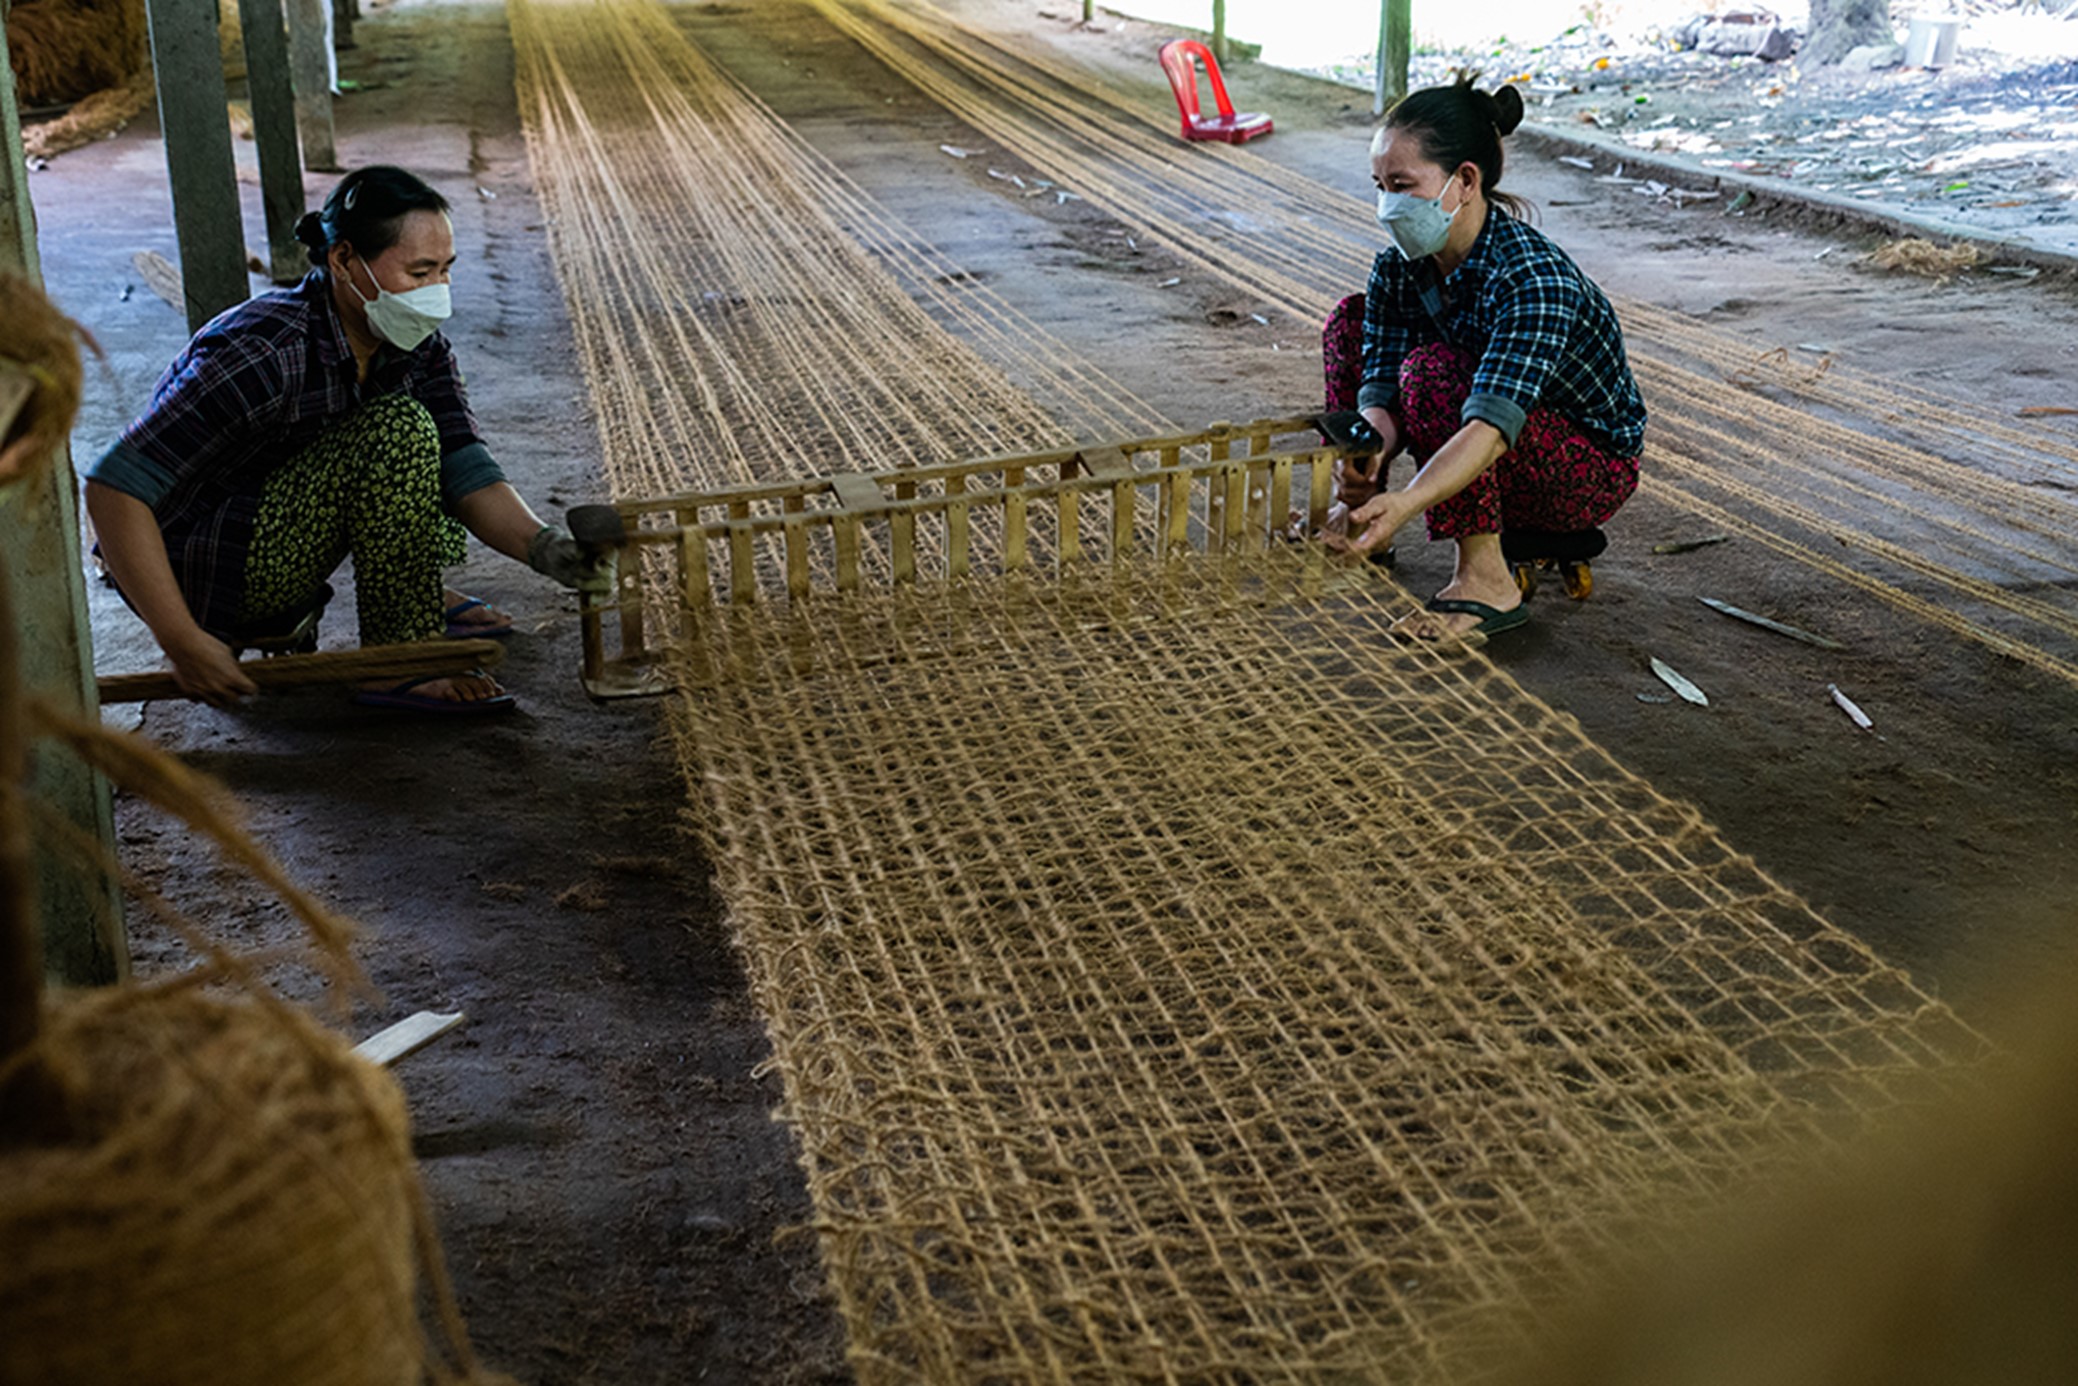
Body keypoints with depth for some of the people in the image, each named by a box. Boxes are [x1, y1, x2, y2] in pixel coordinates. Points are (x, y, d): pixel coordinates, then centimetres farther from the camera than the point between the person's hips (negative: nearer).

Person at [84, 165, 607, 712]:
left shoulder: (419, 348, -6)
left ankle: (410, 592, 10)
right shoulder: (263, 354, -29)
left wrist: (541, 546, -33)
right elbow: (113, 488, -30)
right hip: (196, 573, -8)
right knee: (398, 434, -25)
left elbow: (469, 476, -12)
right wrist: (184, 644, -31)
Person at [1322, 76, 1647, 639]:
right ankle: (1359, 514, 4)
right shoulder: (1399, 266, -11)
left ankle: (1487, 581, -25)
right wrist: (1370, 446, -41)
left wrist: (1403, 503, -60)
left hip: (1592, 468, -7)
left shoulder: (1534, 278, -33)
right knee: (1352, 322, -2)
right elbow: (1378, 389, -17)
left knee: (1433, 370, -31)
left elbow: (1491, 428, -44)